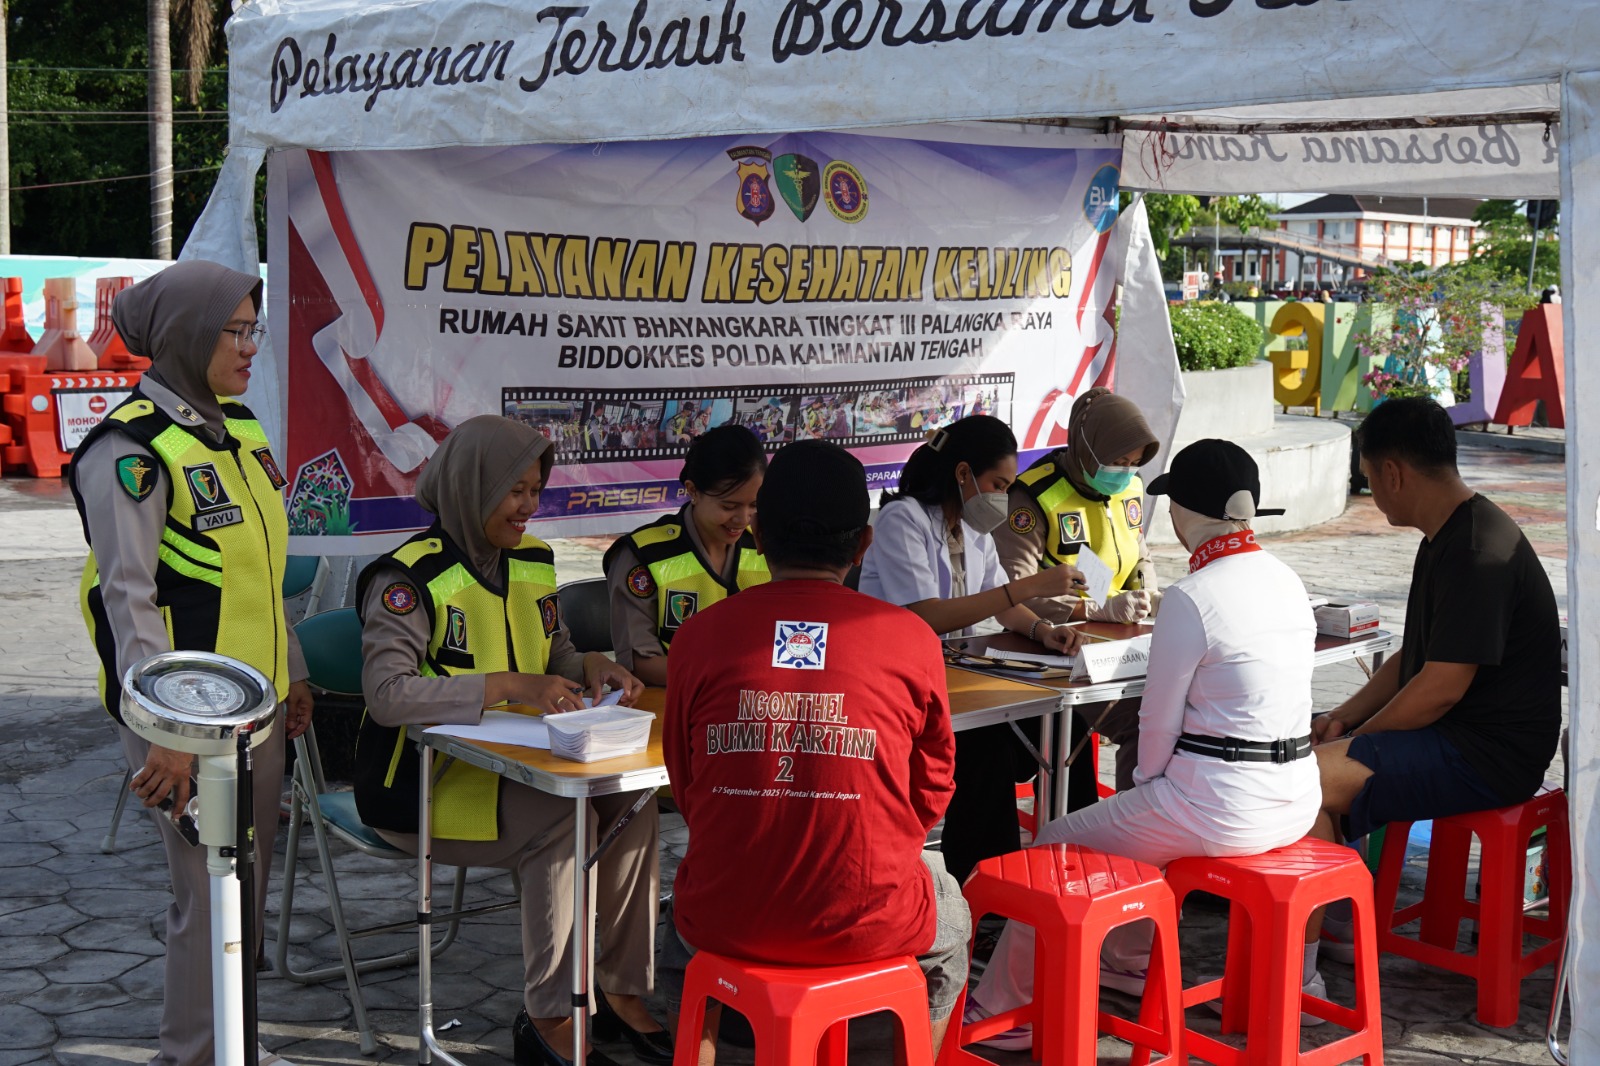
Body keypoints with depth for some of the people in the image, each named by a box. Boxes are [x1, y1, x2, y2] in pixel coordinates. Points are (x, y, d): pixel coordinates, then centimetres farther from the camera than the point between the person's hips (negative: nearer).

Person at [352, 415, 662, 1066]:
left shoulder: (533, 562, 8)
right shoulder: (409, 577, -15)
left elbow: (555, 658, 18)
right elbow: (387, 694, -27)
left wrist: (591, 668, -7)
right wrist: (510, 685, -35)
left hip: (507, 767, 7)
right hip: (422, 783, -7)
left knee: (630, 797, -17)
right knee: (561, 821, -29)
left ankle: (622, 992, -7)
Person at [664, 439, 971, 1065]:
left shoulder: (699, 636, -4)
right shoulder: (912, 640, -6)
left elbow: (685, 787, 8)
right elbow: (932, 787, 6)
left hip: (725, 922, 1)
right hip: (865, 925, -1)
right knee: (949, 917, 33)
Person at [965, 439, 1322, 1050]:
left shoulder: (1191, 598, -18)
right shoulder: (1286, 581, 7)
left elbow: (1159, 722, -11)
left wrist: (1145, 785, 9)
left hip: (1221, 807, -8)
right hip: (1296, 799, 8)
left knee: (1055, 846, 9)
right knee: (1145, 818, 35)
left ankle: (1006, 1006, 22)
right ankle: (1130, 961, 49)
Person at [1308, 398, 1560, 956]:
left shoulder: (1477, 552, -22)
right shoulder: (1447, 538, 13)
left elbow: (1442, 685, -24)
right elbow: (1414, 657, 20)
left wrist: (1355, 739, -11)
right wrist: (1341, 719, 9)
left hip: (1488, 757, -11)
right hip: (1454, 735, 11)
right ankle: (1338, 922, 17)